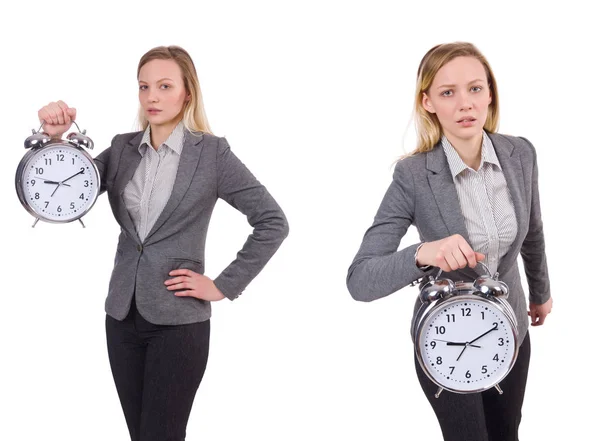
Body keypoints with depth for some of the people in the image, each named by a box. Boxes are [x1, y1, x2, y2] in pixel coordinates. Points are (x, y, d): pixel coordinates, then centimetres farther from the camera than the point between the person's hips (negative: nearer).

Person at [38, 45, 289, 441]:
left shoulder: (211, 152, -7)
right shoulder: (123, 148, 7)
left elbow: (273, 221, -7)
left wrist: (225, 286, -9)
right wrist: (54, 138, -15)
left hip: (178, 321, -5)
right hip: (123, 317, 5)